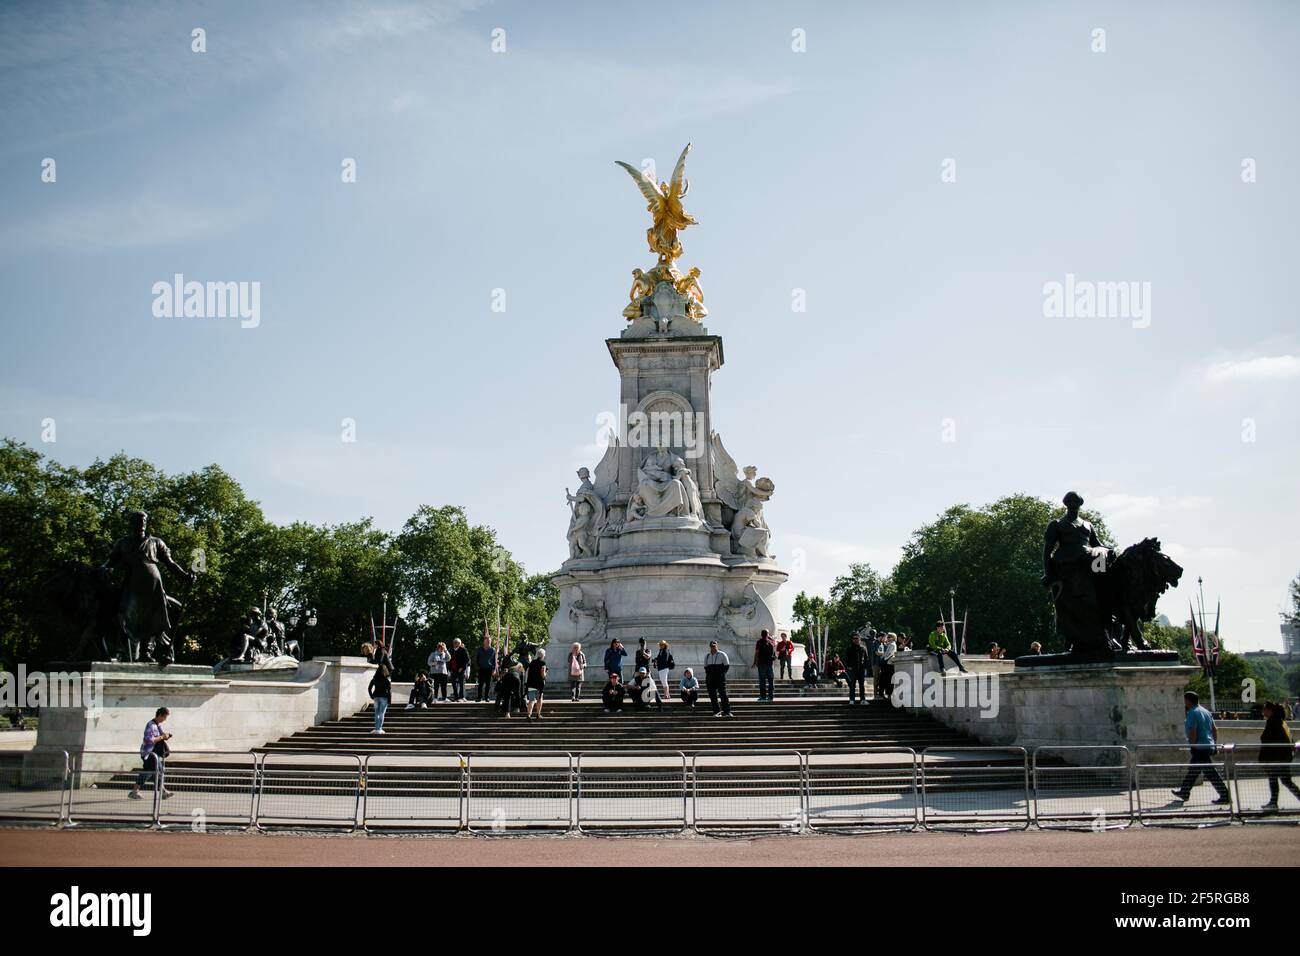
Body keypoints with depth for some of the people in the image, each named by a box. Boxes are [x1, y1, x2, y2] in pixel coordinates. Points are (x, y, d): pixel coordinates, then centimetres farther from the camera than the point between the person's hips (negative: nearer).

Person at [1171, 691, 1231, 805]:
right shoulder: (1205, 711, 14)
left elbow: (1193, 733, -19)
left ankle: (1225, 796, -8)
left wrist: (1192, 747, -15)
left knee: (1211, 773, -7)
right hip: (1209, 746, 10)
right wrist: (1214, 744, 19)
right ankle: (1184, 792, 29)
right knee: (1192, 770, 19)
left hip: (1200, 748, -10)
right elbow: (1214, 729, 16)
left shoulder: (1192, 713, -13)